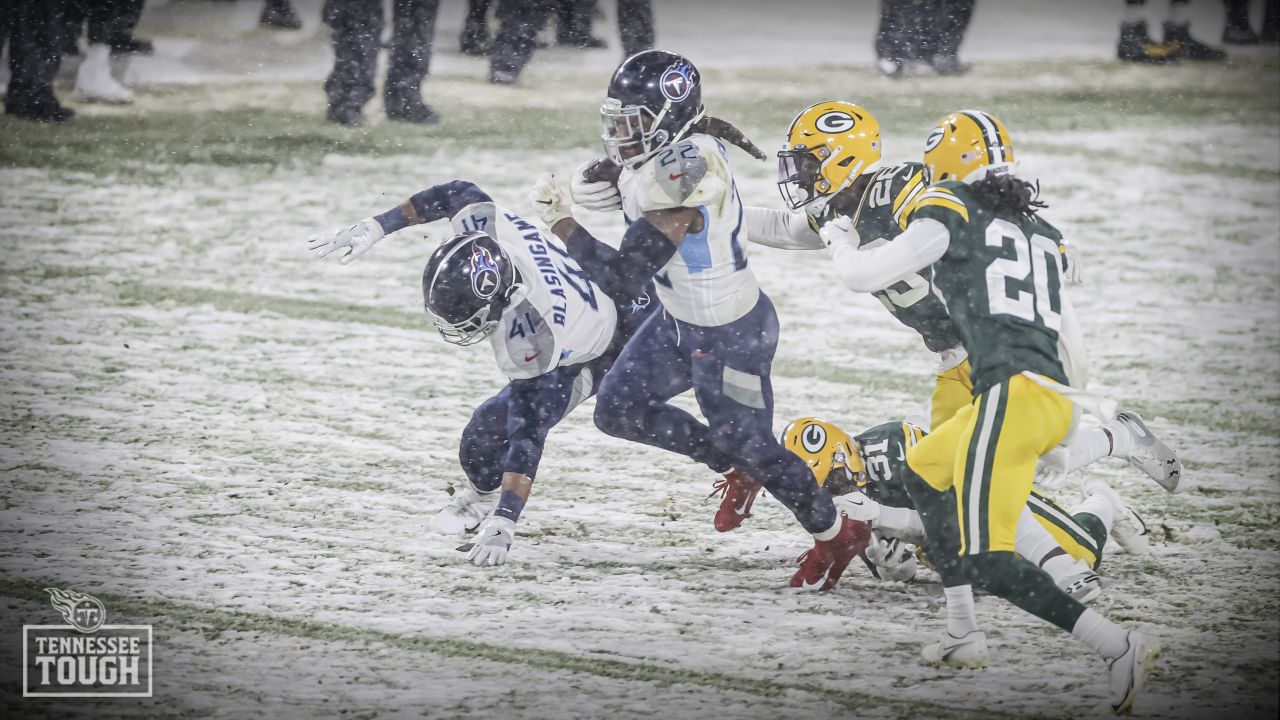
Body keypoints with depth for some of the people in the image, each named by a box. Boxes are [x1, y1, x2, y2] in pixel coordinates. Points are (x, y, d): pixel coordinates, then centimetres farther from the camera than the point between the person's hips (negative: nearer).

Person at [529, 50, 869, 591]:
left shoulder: (676, 183, -35)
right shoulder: (685, 148, -8)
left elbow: (627, 272, -32)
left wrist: (558, 221, -28)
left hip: (731, 337, -9)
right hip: (681, 320, 9)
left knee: (750, 445, 7)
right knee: (618, 410, 12)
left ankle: (837, 536, 31)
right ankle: (734, 471, 29)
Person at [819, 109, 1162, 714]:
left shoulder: (953, 215, 3)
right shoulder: (1042, 231, 23)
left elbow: (863, 276, 6)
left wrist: (840, 239, 26)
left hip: (1012, 392, -8)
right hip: (1058, 399, 8)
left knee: (986, 561, -11)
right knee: (922, 471, 29)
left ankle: (1119, 647, -23)